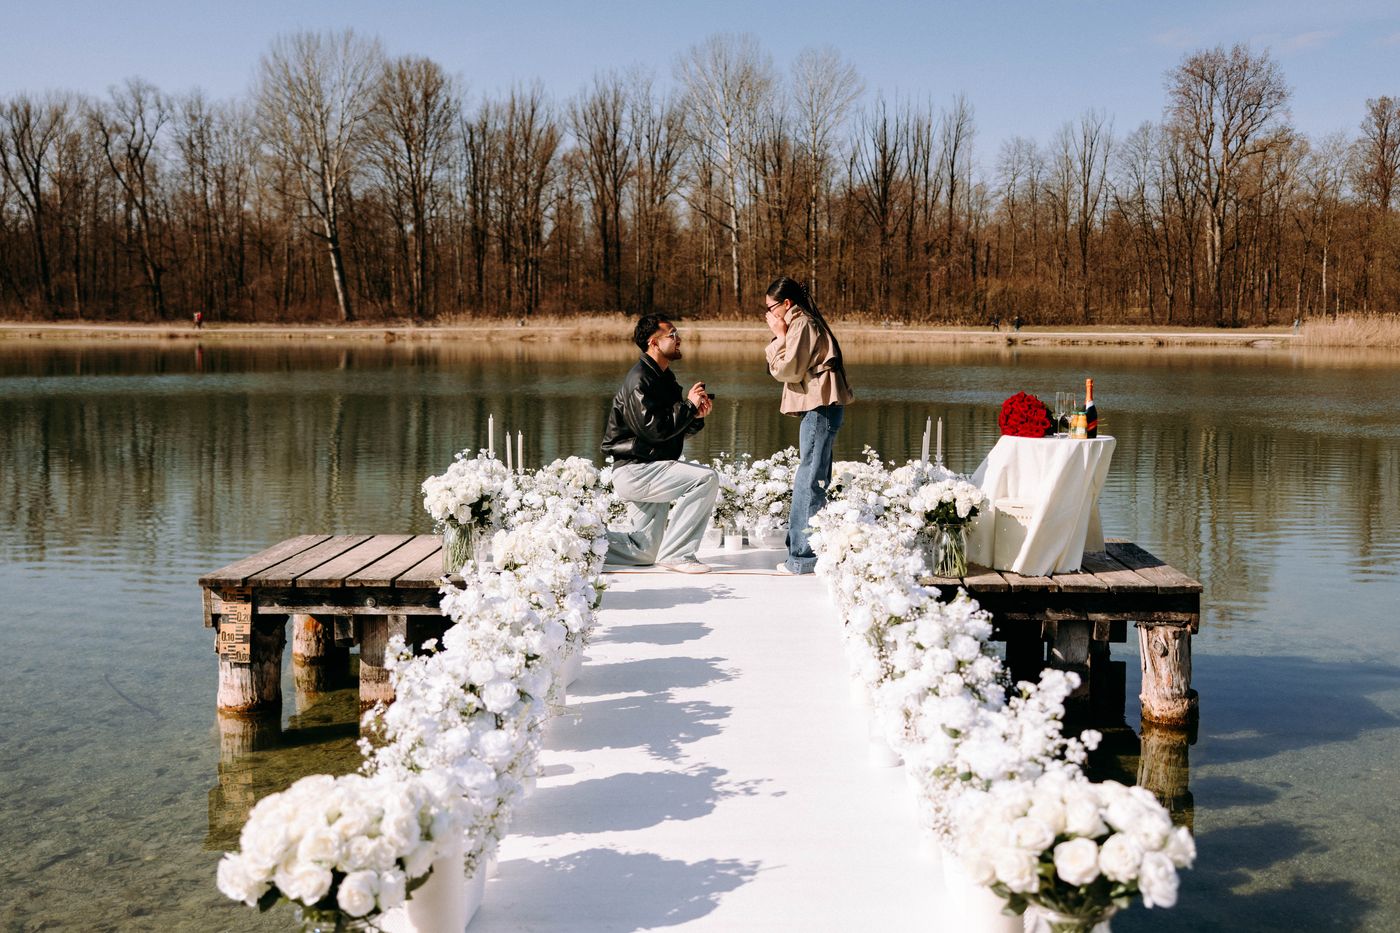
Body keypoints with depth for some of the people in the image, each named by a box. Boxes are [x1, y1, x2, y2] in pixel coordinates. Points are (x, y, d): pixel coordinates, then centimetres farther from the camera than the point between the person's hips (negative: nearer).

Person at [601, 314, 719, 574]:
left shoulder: (664, 378, 16)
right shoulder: (640, 380, -15)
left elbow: (676, 430, 16)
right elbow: (654, 428, -24)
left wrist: (696, 417, -3)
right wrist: (688, 405, -16)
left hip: (648, 470, 10)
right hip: (634, 471, -10)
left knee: (643, 553, 11)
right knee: (706, 479, -22)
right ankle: (675, 553, -17)